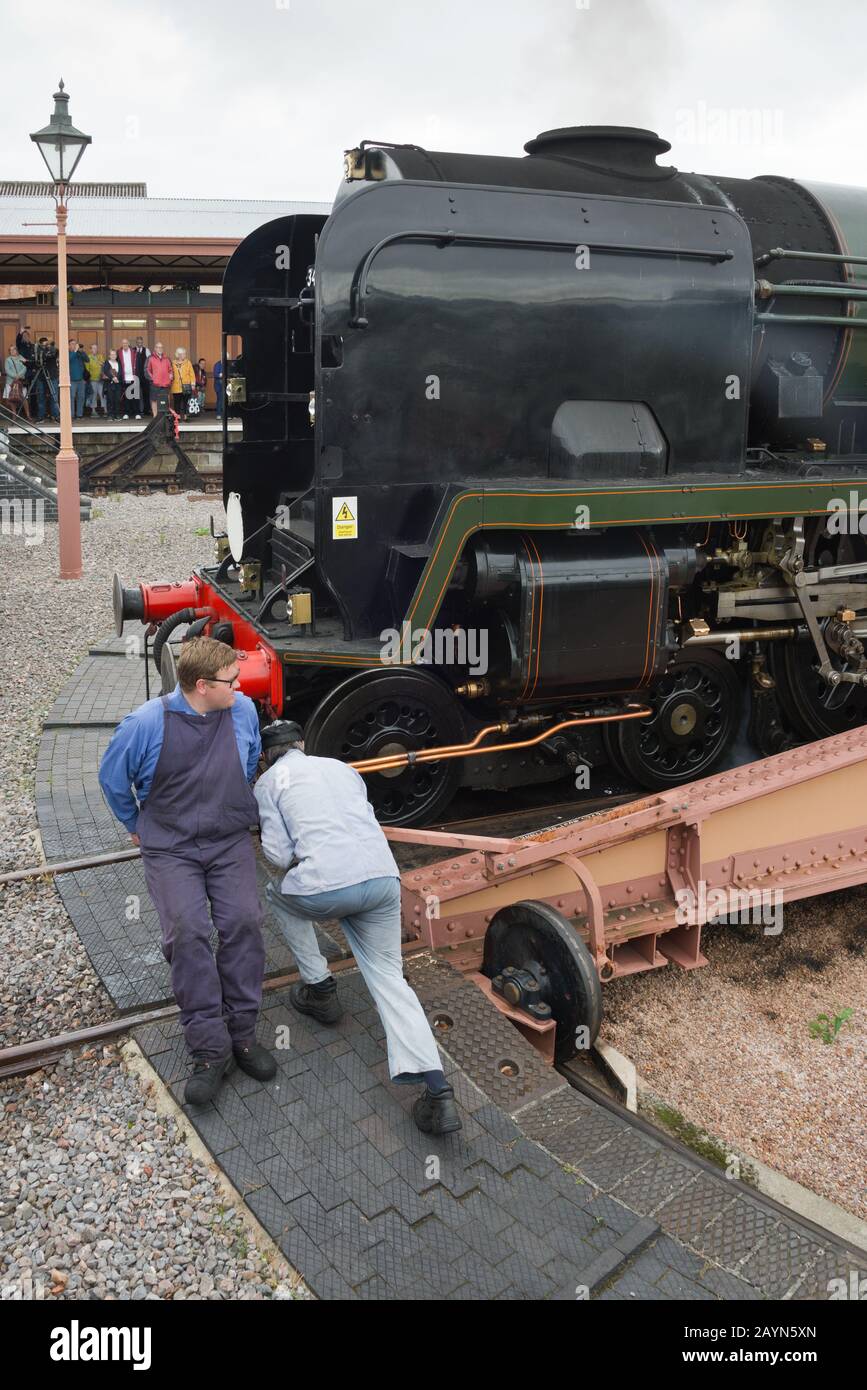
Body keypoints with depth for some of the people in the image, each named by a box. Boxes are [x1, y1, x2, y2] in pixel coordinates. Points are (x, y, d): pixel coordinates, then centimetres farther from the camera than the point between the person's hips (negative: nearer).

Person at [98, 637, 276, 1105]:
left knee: (243, 922, -15)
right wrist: (137, 826, 14)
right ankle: (210, 1050, -9)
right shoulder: (145, 724, -17)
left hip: (230, 840, 2)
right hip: (170, 847, -2)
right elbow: (112, 777, 2)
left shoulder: (243, 710, -7)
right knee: (187, 931, -19)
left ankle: (242, 1034, 0)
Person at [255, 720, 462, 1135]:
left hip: (326, 888, -4)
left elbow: (278, 853, 3)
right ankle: (436, 1089, -5)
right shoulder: (342, 767, 25)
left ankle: (318, 988, 28)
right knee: (388, 977, 12)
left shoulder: (270, 781, 12)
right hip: (384, 879, 4)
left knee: (278, 894, 30)